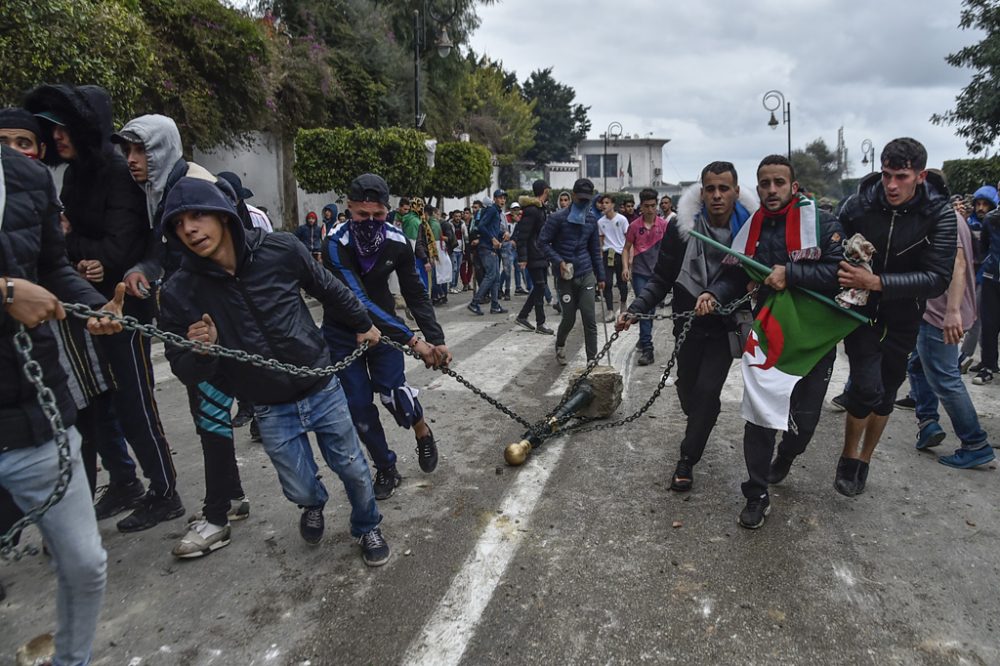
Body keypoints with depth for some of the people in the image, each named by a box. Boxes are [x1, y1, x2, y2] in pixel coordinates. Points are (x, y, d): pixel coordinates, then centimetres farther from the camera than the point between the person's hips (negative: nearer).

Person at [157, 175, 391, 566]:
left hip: (323, 390, 0)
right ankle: (313, 506, 49)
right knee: (301, 489, 10)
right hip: (271, 411, 1)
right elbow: (186, 372, -5)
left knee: (354, 471, 11)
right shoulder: (179, 293, -12)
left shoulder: (280, 251, -14)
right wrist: (200, 351, -28)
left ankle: (367, 527, 42)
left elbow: (329, 290, 3)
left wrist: (362, 325, 16)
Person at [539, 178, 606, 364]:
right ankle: (560, 345, 36)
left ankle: (592, 359, 3)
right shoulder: (558, 218, -6)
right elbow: (542, 242, -6)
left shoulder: (591, 219, 8)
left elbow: (595, 250, 14)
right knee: (569, 318, 5)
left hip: (587, 276, 3)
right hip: (566, 277, -3)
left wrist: (600, 276, 13)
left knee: (589, 319, -3)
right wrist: (559, 261, -17)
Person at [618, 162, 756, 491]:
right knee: (687, 386, 16)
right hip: (689, 322, 1)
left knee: (707, 390, -10)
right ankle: (698, 425, 49)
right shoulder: (682, 227, -14)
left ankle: (687, 458, 8)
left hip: (725, 327, -1)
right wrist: (635, 309, -21)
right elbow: (661, 280, -9)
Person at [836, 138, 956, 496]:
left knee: (887, 391, 12)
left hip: (902, 316, 1)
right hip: (859, 307, -1)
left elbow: (938, 279, -24)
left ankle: (864, 459, 33)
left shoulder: (939, 213, -16)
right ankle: (848, 457, 10)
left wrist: (876, 282, -35)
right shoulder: (859, 203, -15)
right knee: (867, 387, -14)